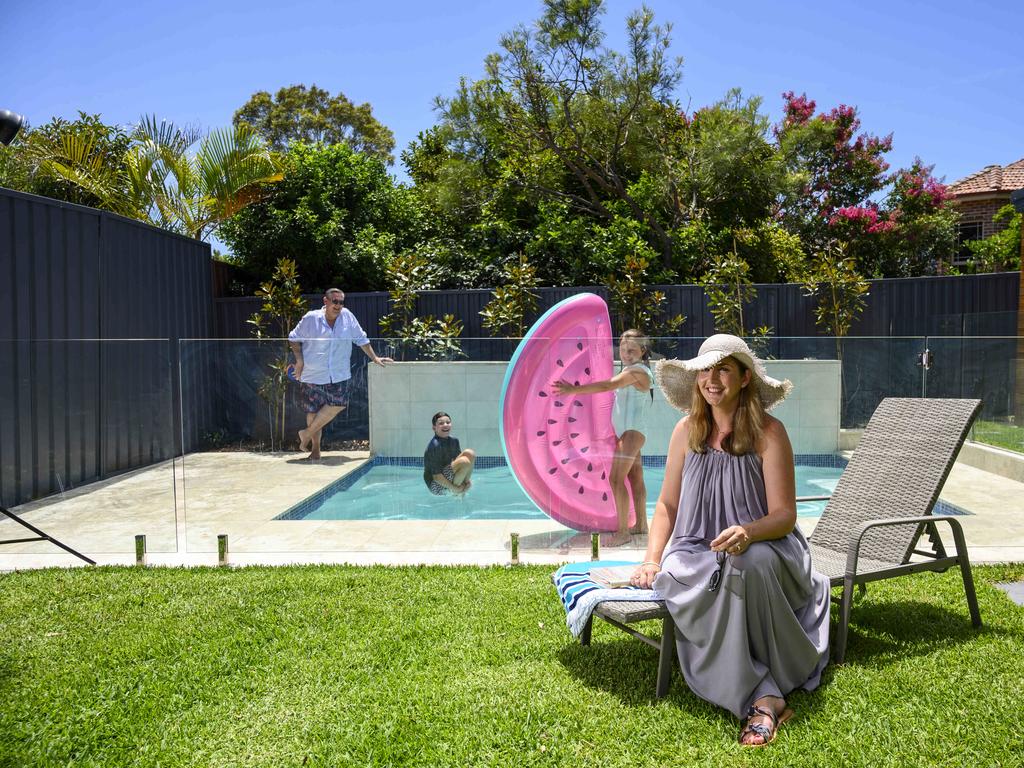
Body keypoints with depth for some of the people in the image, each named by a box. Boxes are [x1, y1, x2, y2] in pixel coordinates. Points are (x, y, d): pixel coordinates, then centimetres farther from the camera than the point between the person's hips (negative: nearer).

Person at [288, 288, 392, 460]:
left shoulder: (347, 317, -1)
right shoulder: (310, 319, -6)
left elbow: (361, 339, 9)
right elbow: (293, 338, 5)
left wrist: (375, 358, 8)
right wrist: (299, 360, -5)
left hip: (339, 374, 2)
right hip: (313, 374, -2)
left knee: (338, 403, -11)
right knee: (313, 409, 2)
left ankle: (307, 433, 7)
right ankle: (315, 449, 17)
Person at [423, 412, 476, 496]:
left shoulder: (454, 441, 2)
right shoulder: (434, 446, -22)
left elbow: (458, 461, 13)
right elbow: (436, 476, -23)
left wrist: (467, 480, -3)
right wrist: (454, 489, -19)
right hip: (437, 487, -8)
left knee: (469, 453, -2)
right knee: (465, 462, -25)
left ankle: (463, 489, 1)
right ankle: (457, 492, -6)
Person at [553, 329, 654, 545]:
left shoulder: (637, 371, -15)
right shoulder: (630, 370, 18)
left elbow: (607, 385, -23)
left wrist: (573, 390, -25)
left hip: (633, 431, -11)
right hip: (626, 431, 11)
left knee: (616, 478, -15)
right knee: (636, 478, 16)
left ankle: (623, 531, -13)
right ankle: (640, 524, 26)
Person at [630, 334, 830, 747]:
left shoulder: (768, 432, -6)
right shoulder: (687, 431, 6)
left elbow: (784, 515, -9)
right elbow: (667, 505, 11)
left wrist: (747, 533, -30)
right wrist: (652, 559, -3)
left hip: (762, 548, -3)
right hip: (697, 551, 3)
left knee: (749, 563, -38)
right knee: (672, 579, -32)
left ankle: (757, 699, -21)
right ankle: (761, 697, -24)